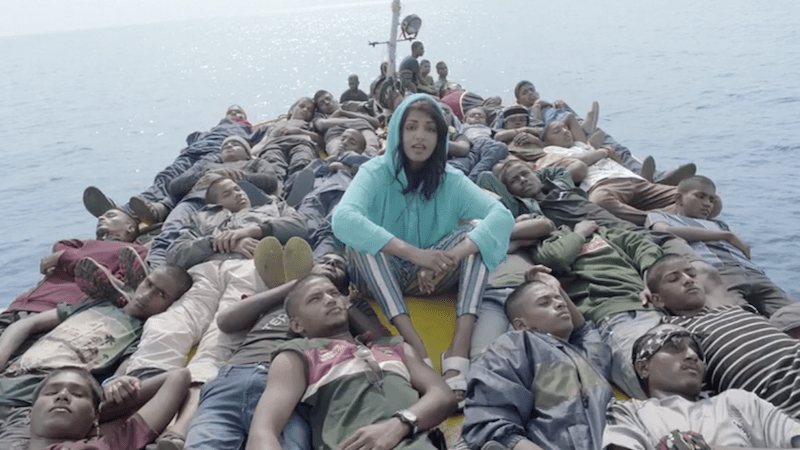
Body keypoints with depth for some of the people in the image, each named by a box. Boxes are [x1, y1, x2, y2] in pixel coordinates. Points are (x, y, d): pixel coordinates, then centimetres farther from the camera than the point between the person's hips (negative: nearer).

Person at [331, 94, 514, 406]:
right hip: (381, 278, -1)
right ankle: (415, 346, -41)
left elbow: (502, 216, -22)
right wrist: (415, 253, -42)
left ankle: (460, 348, -37)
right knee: (360, 235, -30)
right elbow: (343, 219, -32)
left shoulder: (451, 181, -6)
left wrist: (451, 256, -40)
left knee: (474, 236, -22)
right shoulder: (376, 172, -12)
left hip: (431, 278, 2)